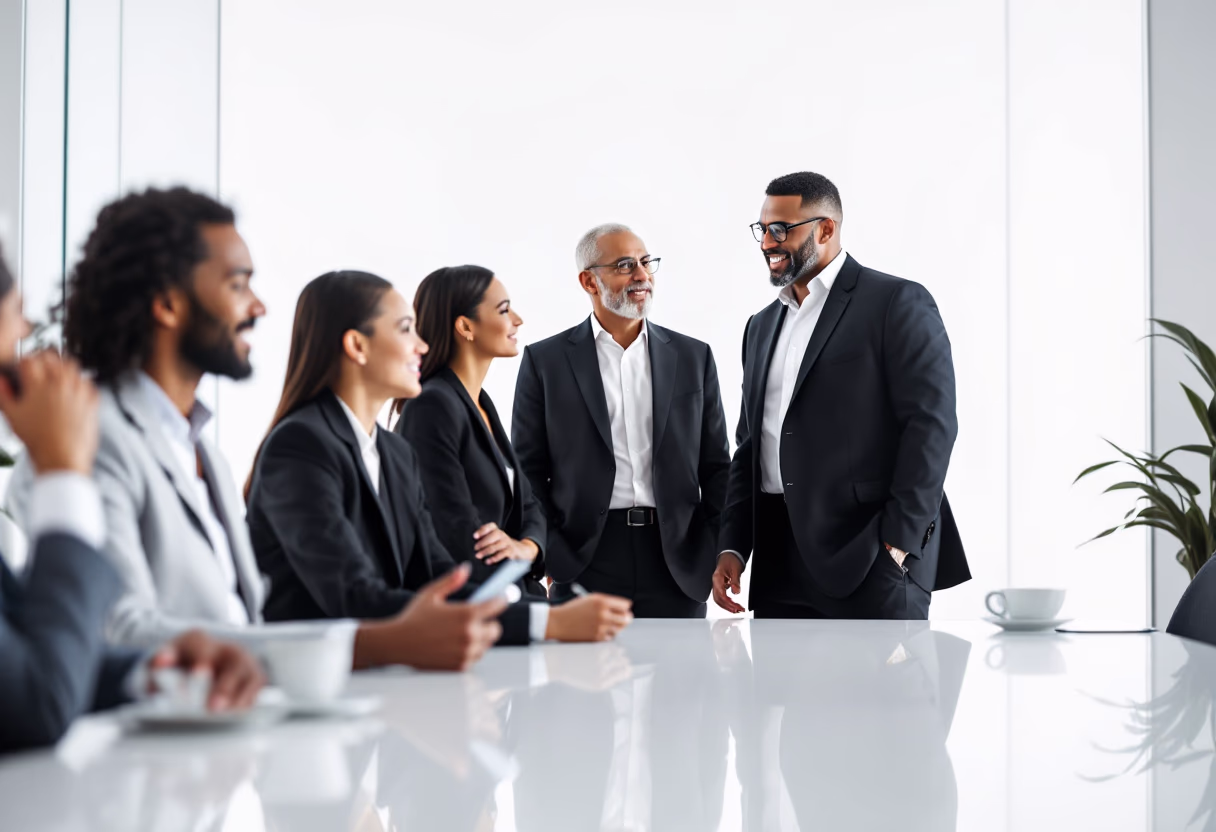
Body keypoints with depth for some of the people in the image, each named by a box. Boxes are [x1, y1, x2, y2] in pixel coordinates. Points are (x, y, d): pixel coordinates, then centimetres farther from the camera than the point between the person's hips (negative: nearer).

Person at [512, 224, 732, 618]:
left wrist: (721, 555, 1)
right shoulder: (545, 361, 6)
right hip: (583, 566, -2)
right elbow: (528, 472, 5)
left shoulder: (693, 356, 12)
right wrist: (547, 555, -6)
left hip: (678, 567, 2)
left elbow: (716, 467, 11)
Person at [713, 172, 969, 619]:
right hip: (779, 564, 6)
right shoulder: (762, 326, 21)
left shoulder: (898, 303, -2)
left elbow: (931, 425, -9)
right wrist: (732, 548, 10)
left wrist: (898, 542, -16)